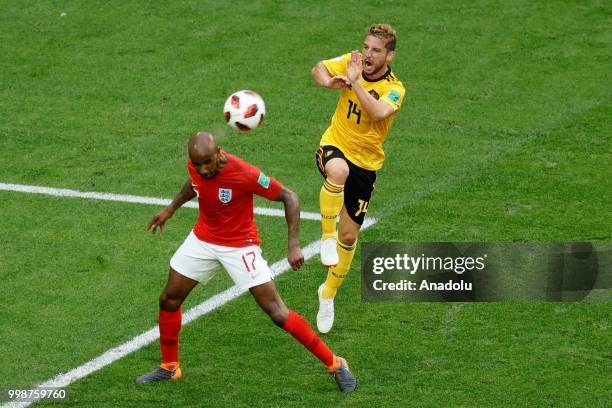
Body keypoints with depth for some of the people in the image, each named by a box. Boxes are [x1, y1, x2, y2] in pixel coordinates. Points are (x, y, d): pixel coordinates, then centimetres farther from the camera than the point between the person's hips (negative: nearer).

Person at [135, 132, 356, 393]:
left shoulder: (244, 174, -31)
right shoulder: (195, 166, -12)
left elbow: (289, 197, -22)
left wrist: (294, 245, -28)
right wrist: (171, 209, 22)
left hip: (239, 245, -6)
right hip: (202, 240, 6)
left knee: (278, 314, -11)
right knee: (168, 301, 9)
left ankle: (334, 364, 2)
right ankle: (169, 368, 32)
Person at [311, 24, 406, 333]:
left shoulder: (394, 89, -16)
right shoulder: (351, 62, -7)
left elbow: (378, 113, -36)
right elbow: (318, 69, 8)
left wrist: (355, 82, -38)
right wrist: (328, 81, -14)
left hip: (365, 163, 0)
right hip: (334, 146, 0)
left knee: (349, 235, 6)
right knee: (338, 171, -41)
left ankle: (328, 293, 30)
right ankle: (327, 236, -23)